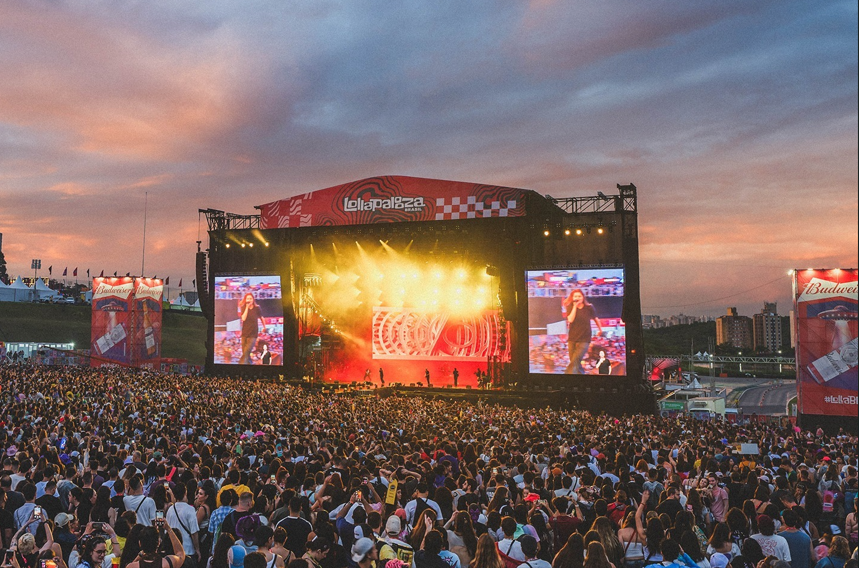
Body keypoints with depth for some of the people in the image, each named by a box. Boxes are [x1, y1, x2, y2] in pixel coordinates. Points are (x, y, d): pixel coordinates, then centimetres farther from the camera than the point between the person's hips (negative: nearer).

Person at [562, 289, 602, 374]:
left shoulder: (589, 308, -3)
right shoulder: (570, 307, -1)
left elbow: (595, 319, 15)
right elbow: (570, 320, -18)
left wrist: (600, 330, 28)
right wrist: (575, 306, -16)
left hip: (584, 340, -3)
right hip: (572, 339, 3)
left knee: (575, 361, -18)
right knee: (575, 362, 10)